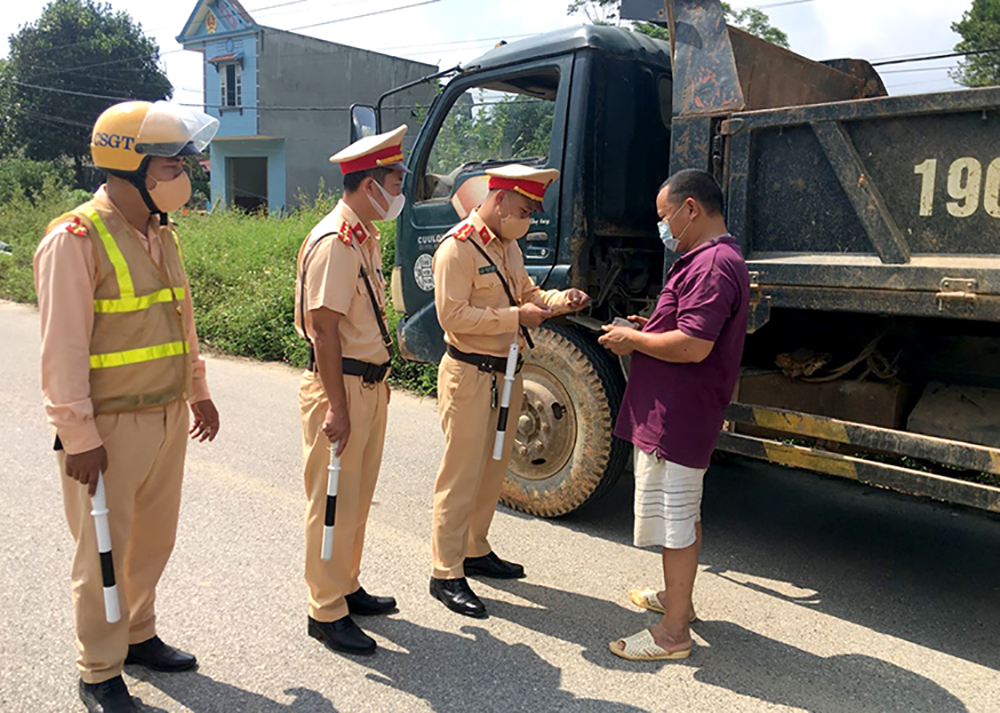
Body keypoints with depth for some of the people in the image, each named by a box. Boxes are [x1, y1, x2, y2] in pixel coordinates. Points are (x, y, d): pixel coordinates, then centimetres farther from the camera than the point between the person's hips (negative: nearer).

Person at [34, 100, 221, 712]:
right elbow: (63, 350, -17)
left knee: (154, 537, 18)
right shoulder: (77, 239, -14)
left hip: (168, 418, 7)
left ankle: (139, 636, 37)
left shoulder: (162, 234, 11)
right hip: (110, 427, -7)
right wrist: (78, 436, -18)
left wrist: (198, 393, 22)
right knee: (104, 552, 6)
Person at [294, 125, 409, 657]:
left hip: (369, 383, 10)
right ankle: (326, 612, 16)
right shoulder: (334, 242, -18)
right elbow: (324, 329, -21)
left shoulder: (365, 235, 13)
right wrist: (336, 407, -22)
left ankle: (347, 587, 35)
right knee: (333, 502, 2)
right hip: (339, 386, -10)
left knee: (358, 497, 19)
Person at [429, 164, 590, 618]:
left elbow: (526, 294, 21)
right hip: (469, 374, -9)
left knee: (493, 469, 17)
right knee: (461, 475, -3)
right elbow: (452, 315, -22)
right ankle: (446, 574, 8)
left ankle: (475, 551, 33)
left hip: (506, 372, 9)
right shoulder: (458, 248, -15)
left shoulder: (509, 246, 13)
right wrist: (516, 317, -21)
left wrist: (559, 301, 2)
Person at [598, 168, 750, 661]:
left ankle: (673, 632, 11)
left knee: (675, 519, -1)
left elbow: (693, 346, -29)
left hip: (676, 421, -11)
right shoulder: (717, 259, 16)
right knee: (684, 513, 22)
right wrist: (650, 328, 12)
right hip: (677, 415, 11)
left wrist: (633, 340, -15)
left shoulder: (712, 265, -20)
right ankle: (676, 597, 40)